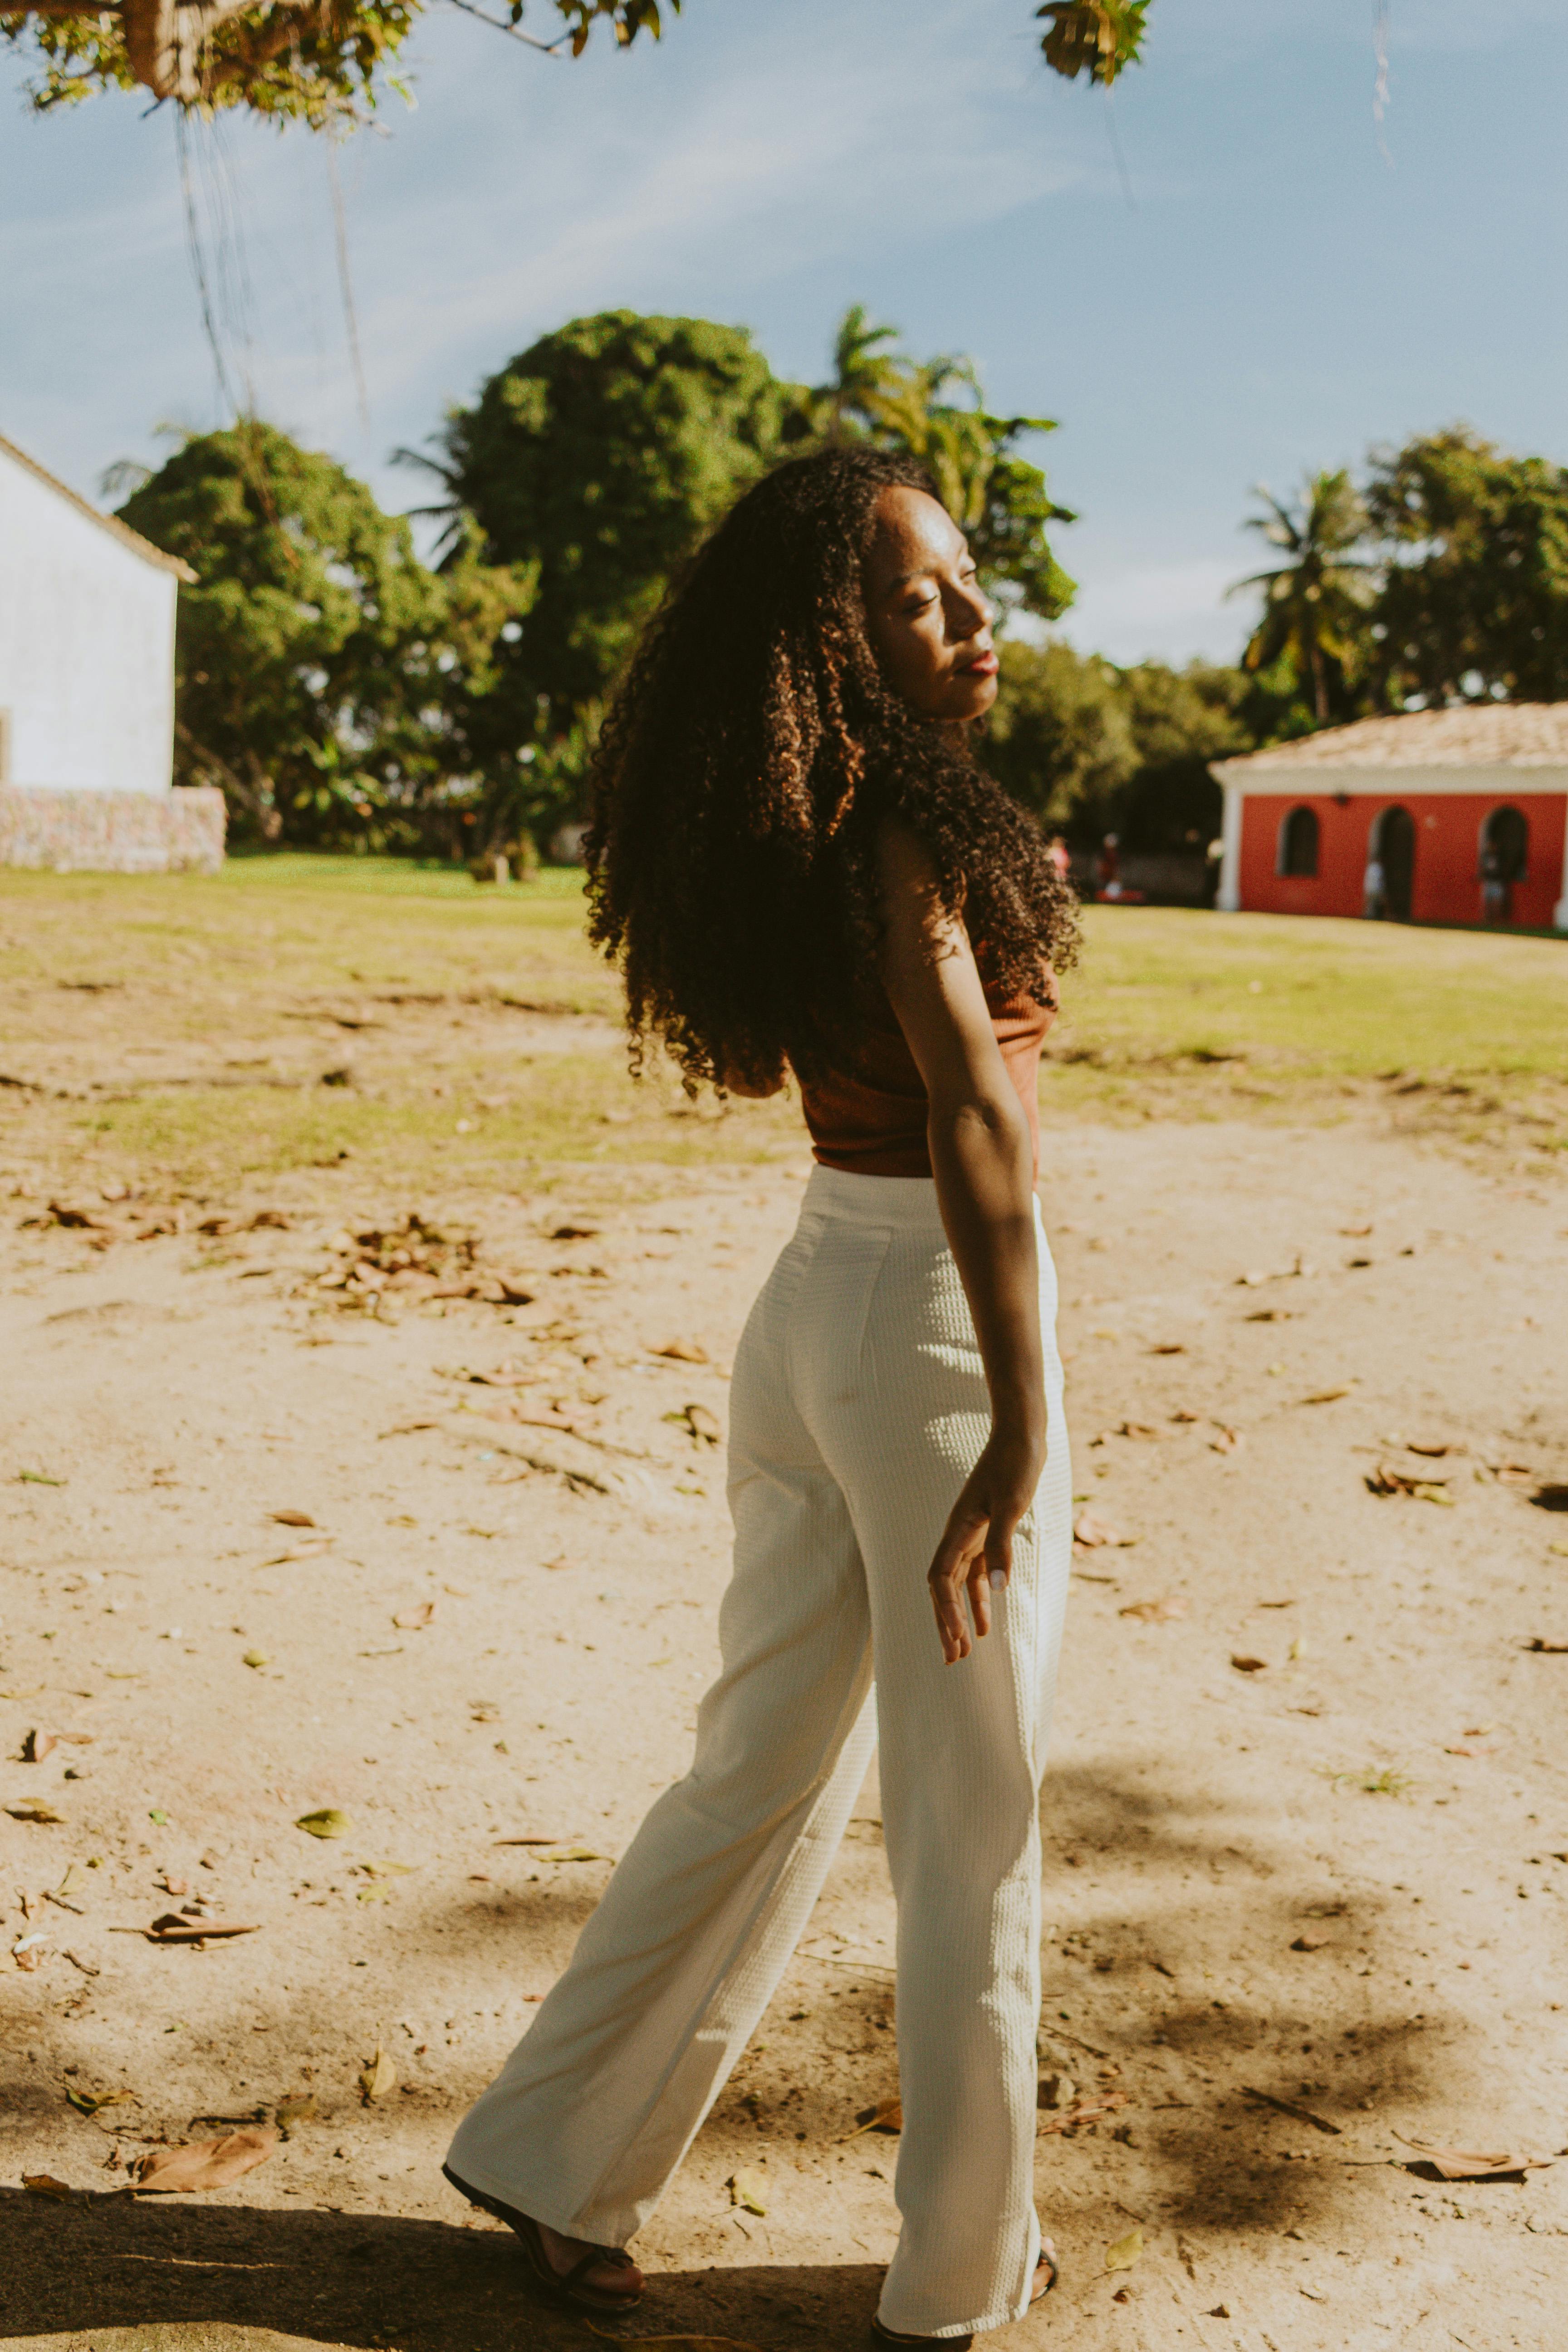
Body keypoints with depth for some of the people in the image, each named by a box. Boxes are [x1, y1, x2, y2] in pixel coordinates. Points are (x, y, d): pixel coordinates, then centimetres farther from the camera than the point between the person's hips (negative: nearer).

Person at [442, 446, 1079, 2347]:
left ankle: (555, 2158, 30)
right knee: (971, 1822, 8)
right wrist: (1021, 1423, -30)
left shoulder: (787, 839, 6)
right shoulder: (906, 833, -19)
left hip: (811, 1313, 8)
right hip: (940, 1333, -8)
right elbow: (975, 1115, -29)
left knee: (764, 1772, 19)